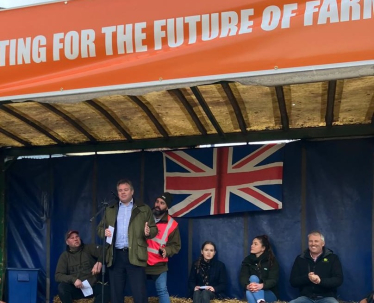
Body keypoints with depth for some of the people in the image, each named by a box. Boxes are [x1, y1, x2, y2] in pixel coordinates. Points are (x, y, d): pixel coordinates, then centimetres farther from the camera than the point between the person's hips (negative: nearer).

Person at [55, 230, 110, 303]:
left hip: (93, 286, 0)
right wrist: (73, 279, -19)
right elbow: (58, 276, -1)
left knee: (106, 289, -31)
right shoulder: (65, 256, 8)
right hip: (76, 288, 0)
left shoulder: (89, 248, 7)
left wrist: (99, 262, -29)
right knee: (62, 287, -30)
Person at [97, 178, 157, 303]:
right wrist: (104, 231, -4)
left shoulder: (143, 209, 8)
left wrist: (148, 232, -17)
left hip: (135, 256, -3)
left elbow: (154, 229, 6)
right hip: (115, 256, 3)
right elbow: (100, 228, 19)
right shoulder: (110, 210, 17)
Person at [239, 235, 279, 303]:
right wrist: (248, 286, -34)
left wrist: (261, 286, -38)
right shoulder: (247, 260, 7)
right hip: (253, 295, 3)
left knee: (253, 278, -31)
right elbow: (243, 278, -7)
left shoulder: (271, 261, -1)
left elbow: (274, 280, -15)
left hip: (270, 294, -3)